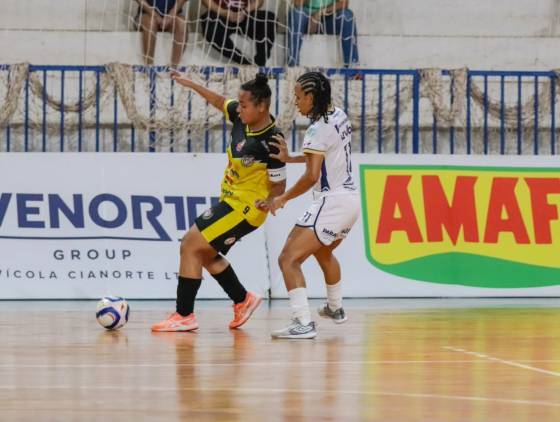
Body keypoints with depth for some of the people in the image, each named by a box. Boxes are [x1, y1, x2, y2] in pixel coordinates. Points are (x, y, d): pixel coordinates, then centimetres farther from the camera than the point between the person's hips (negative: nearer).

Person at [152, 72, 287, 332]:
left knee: (190, 247, -12)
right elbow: (220, 102, 18)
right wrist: (192, 85, 20)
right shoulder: (242, 118, -4)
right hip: (231, 202, 9)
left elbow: (279, 185, -17)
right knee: (203, 252, 19)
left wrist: (268, 201, -36)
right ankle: (243, 301, 29)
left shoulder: (271, 142, -25)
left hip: (245, 207, -9)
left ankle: (184, 315, -7)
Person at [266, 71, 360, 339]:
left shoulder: (318, 129, -18)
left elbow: (312, 175, -22)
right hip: (351, 199, 10)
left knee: (289, 259, -13)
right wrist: (289, 159, 19)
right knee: (323, 253, 35)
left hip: (332, 203, -10)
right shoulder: (339, 116, 8)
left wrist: (283, 198, -12)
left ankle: (303, 324, -23)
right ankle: (336, 309, 53)